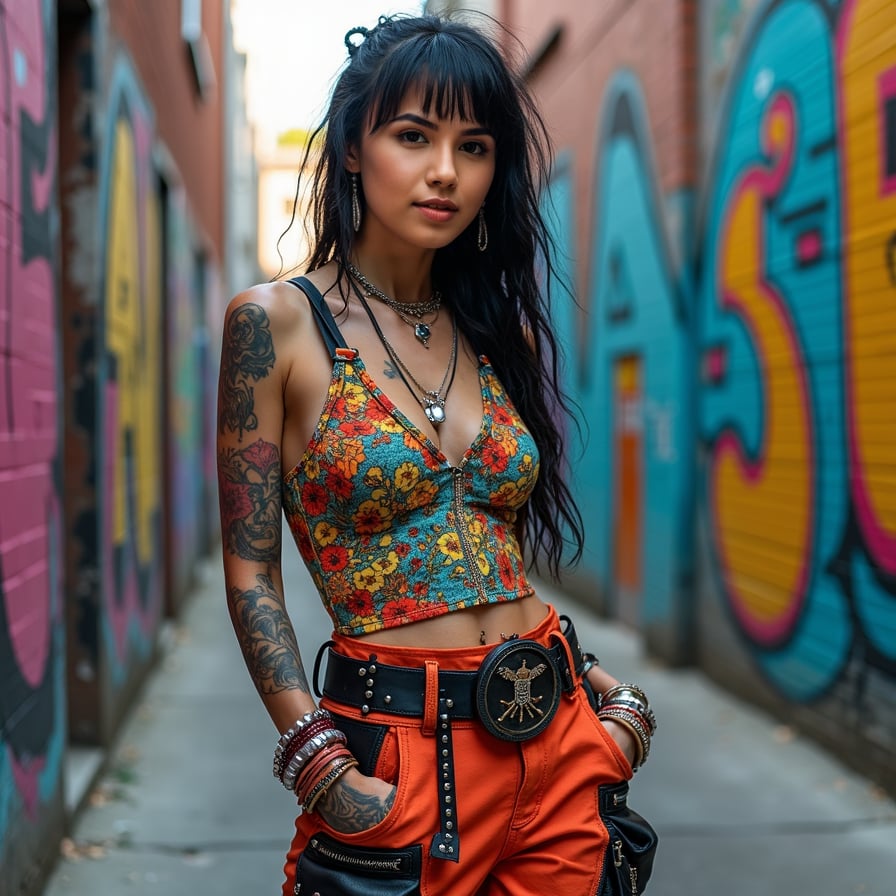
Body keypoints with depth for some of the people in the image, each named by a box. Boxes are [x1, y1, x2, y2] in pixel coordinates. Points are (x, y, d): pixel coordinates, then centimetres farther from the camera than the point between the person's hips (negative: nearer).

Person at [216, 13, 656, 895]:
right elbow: (252, 576, -8)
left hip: (553, 737, 5)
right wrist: (323, 767, -16)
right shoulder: (277, 322, -7)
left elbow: (508, 558, 12)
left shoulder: (499, 332, 7)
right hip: (400, 751, -4)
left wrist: (614, 697, 3)